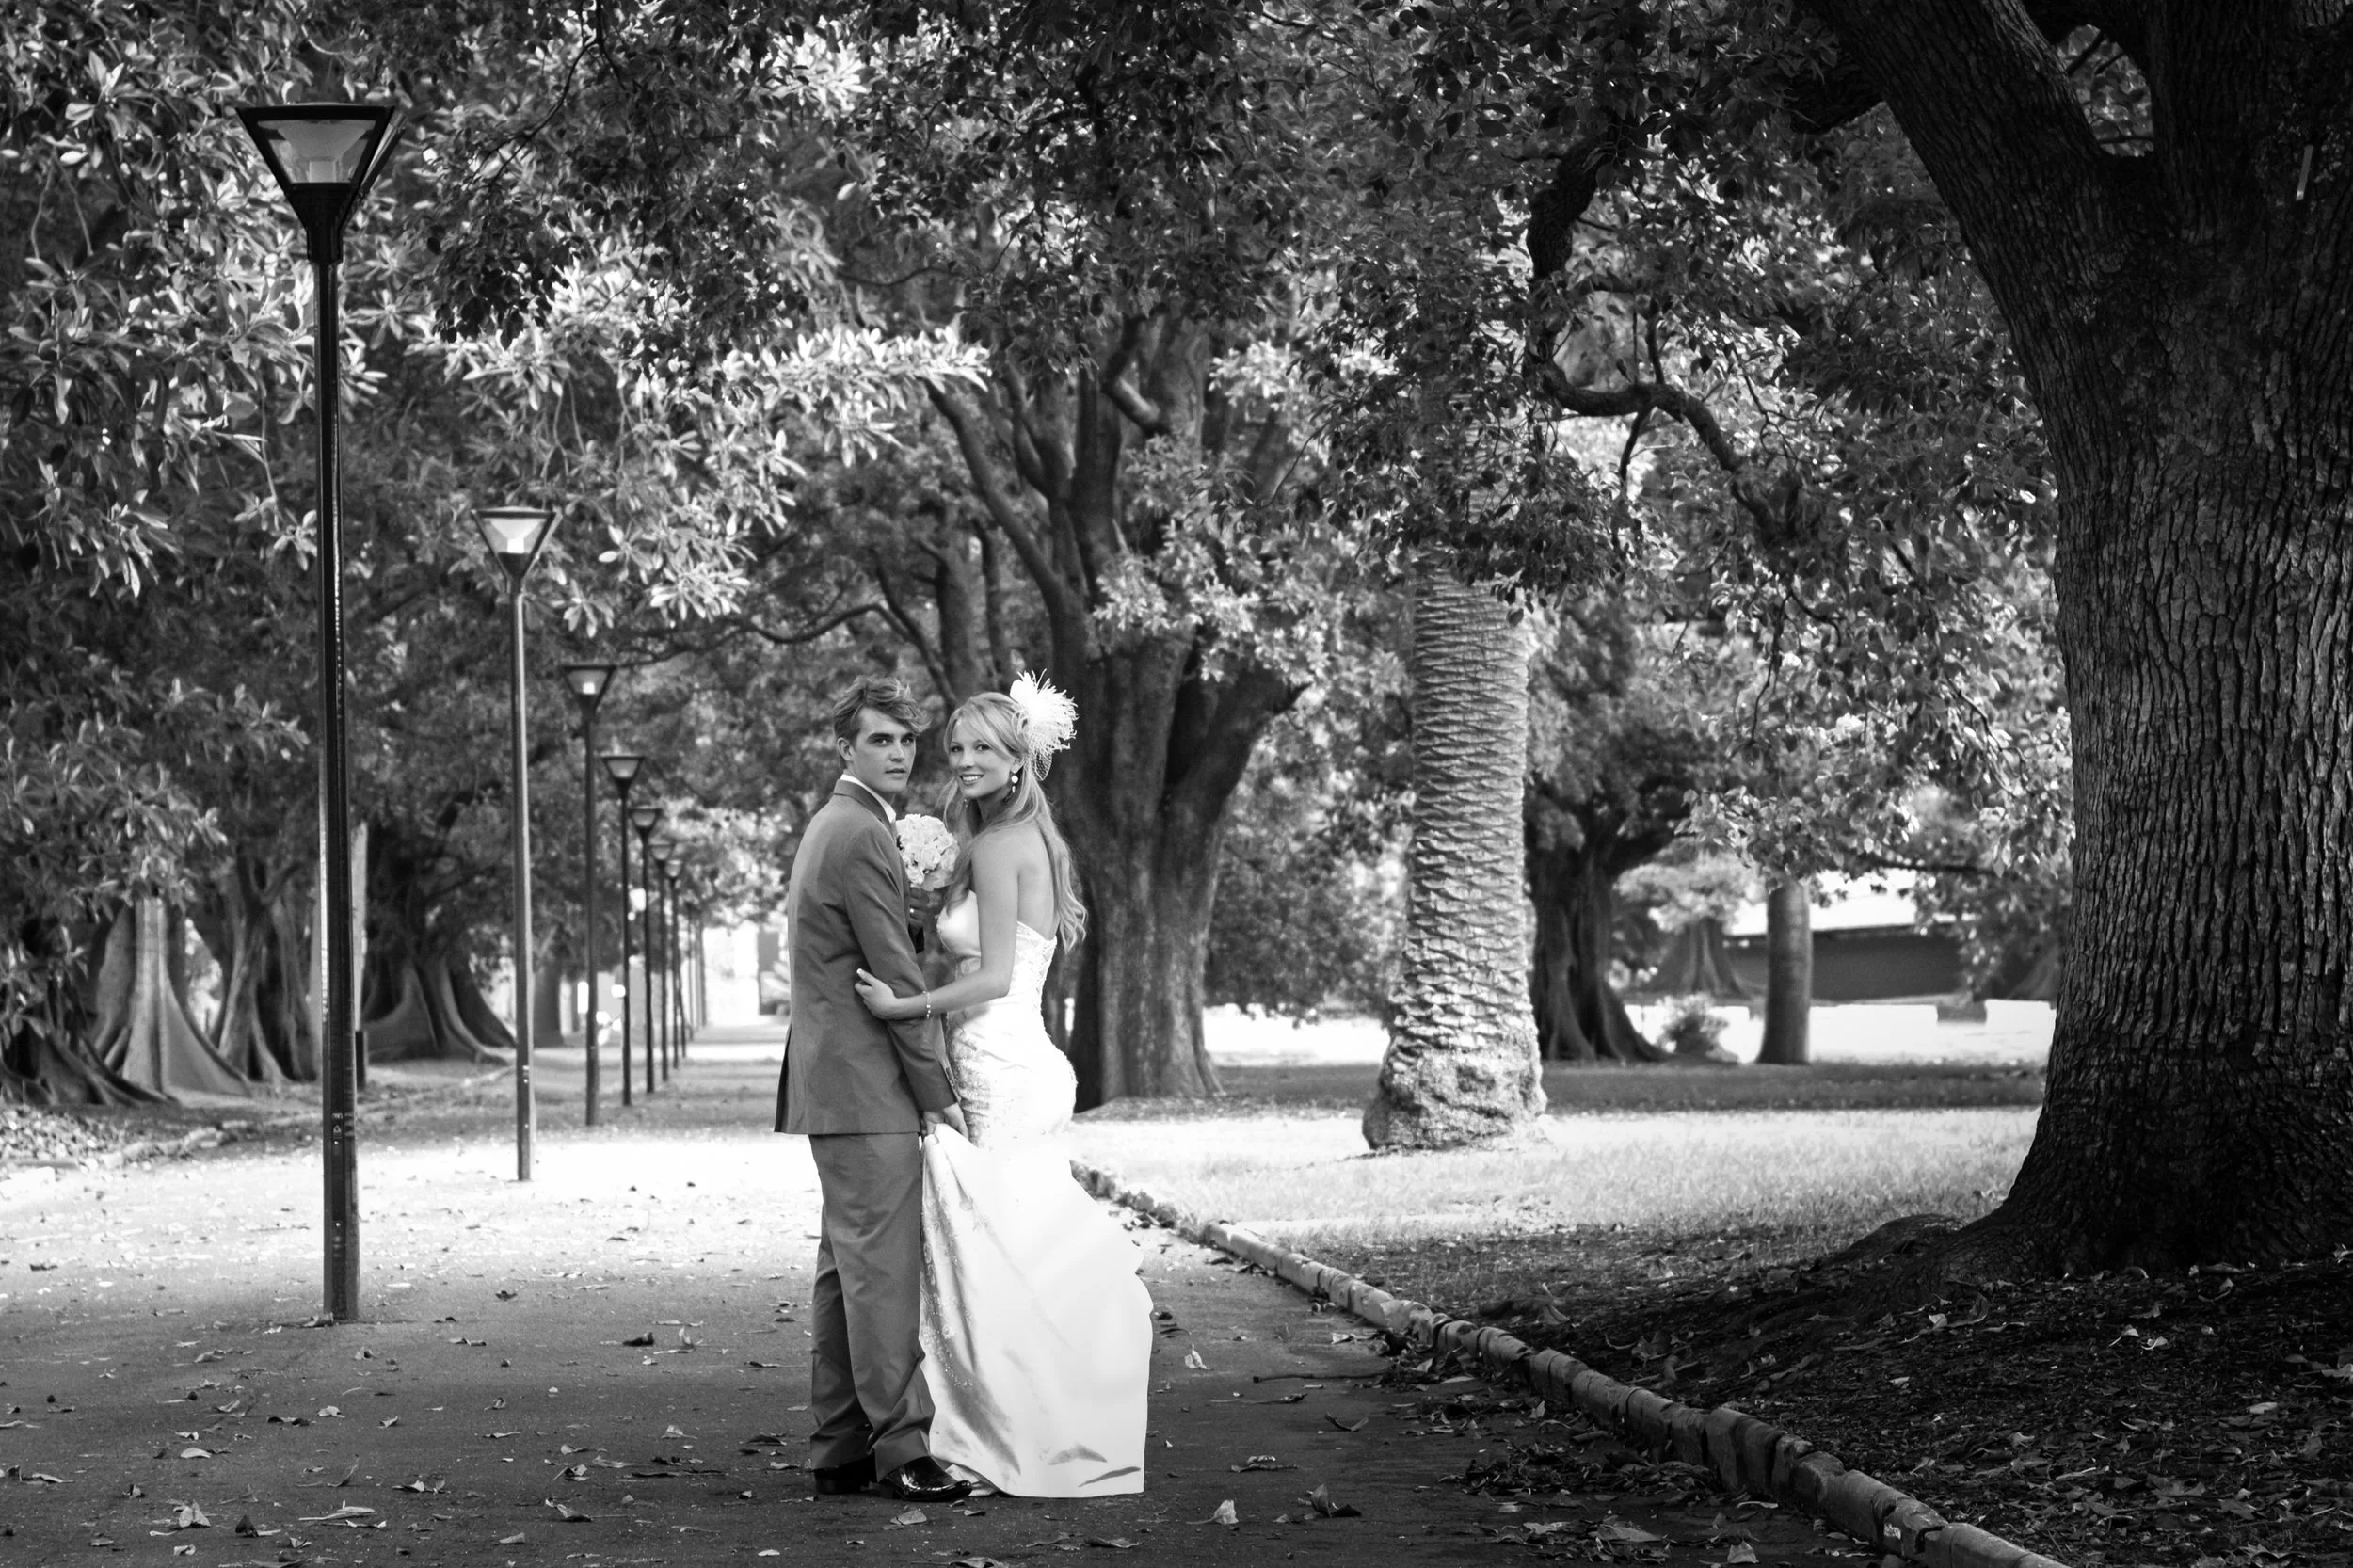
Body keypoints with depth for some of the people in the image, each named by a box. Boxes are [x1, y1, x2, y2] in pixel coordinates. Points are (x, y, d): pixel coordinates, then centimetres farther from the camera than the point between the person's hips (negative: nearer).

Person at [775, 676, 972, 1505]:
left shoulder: (829, 826, 18)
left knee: (847, 1267, 11)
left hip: (835, 1085, 11)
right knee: (883, 1271, -10)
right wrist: (938, 1092, -11)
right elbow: (896, 978, -16)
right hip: (867, 1090, -11)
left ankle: (838, 1450, 14)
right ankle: (901, 1449, -10)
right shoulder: (864, 837, -15)